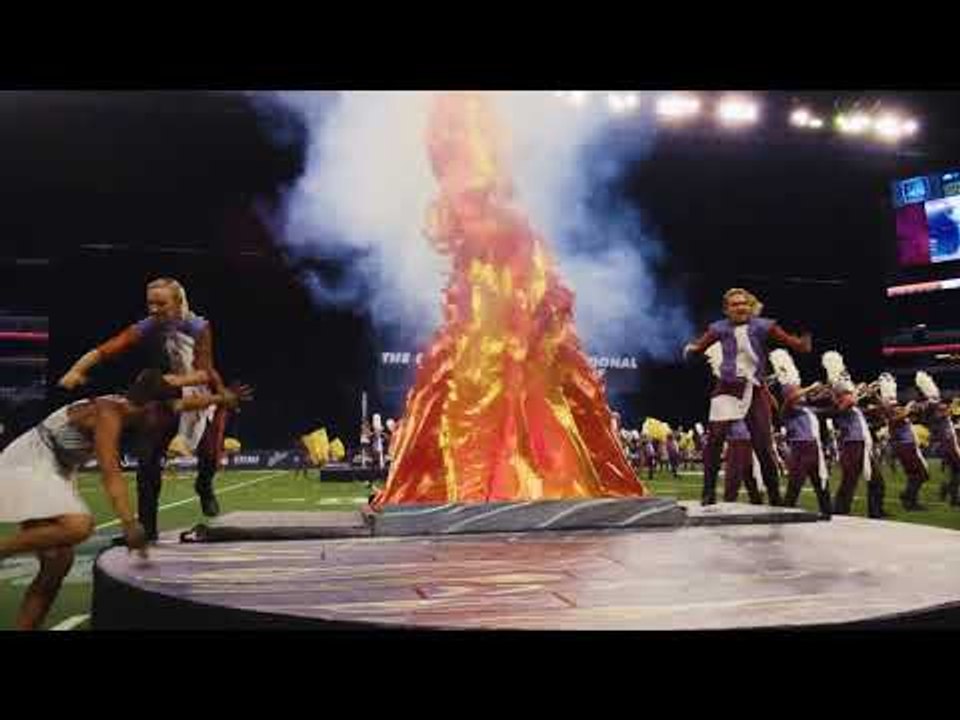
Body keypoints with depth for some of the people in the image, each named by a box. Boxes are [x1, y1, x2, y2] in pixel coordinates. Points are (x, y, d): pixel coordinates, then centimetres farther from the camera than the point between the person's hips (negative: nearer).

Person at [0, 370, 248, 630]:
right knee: (79, 525, -33)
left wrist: (222, 398, 26)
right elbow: (111, 473, -33)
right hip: (26, 467, -9)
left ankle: (25, 626, 10)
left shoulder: (125, 405, 4)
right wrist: (130, 525, -40)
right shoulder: (108, 414, -22)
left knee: (58, 562, 4)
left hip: (49, 472, 9)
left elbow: (181, 403, 17)